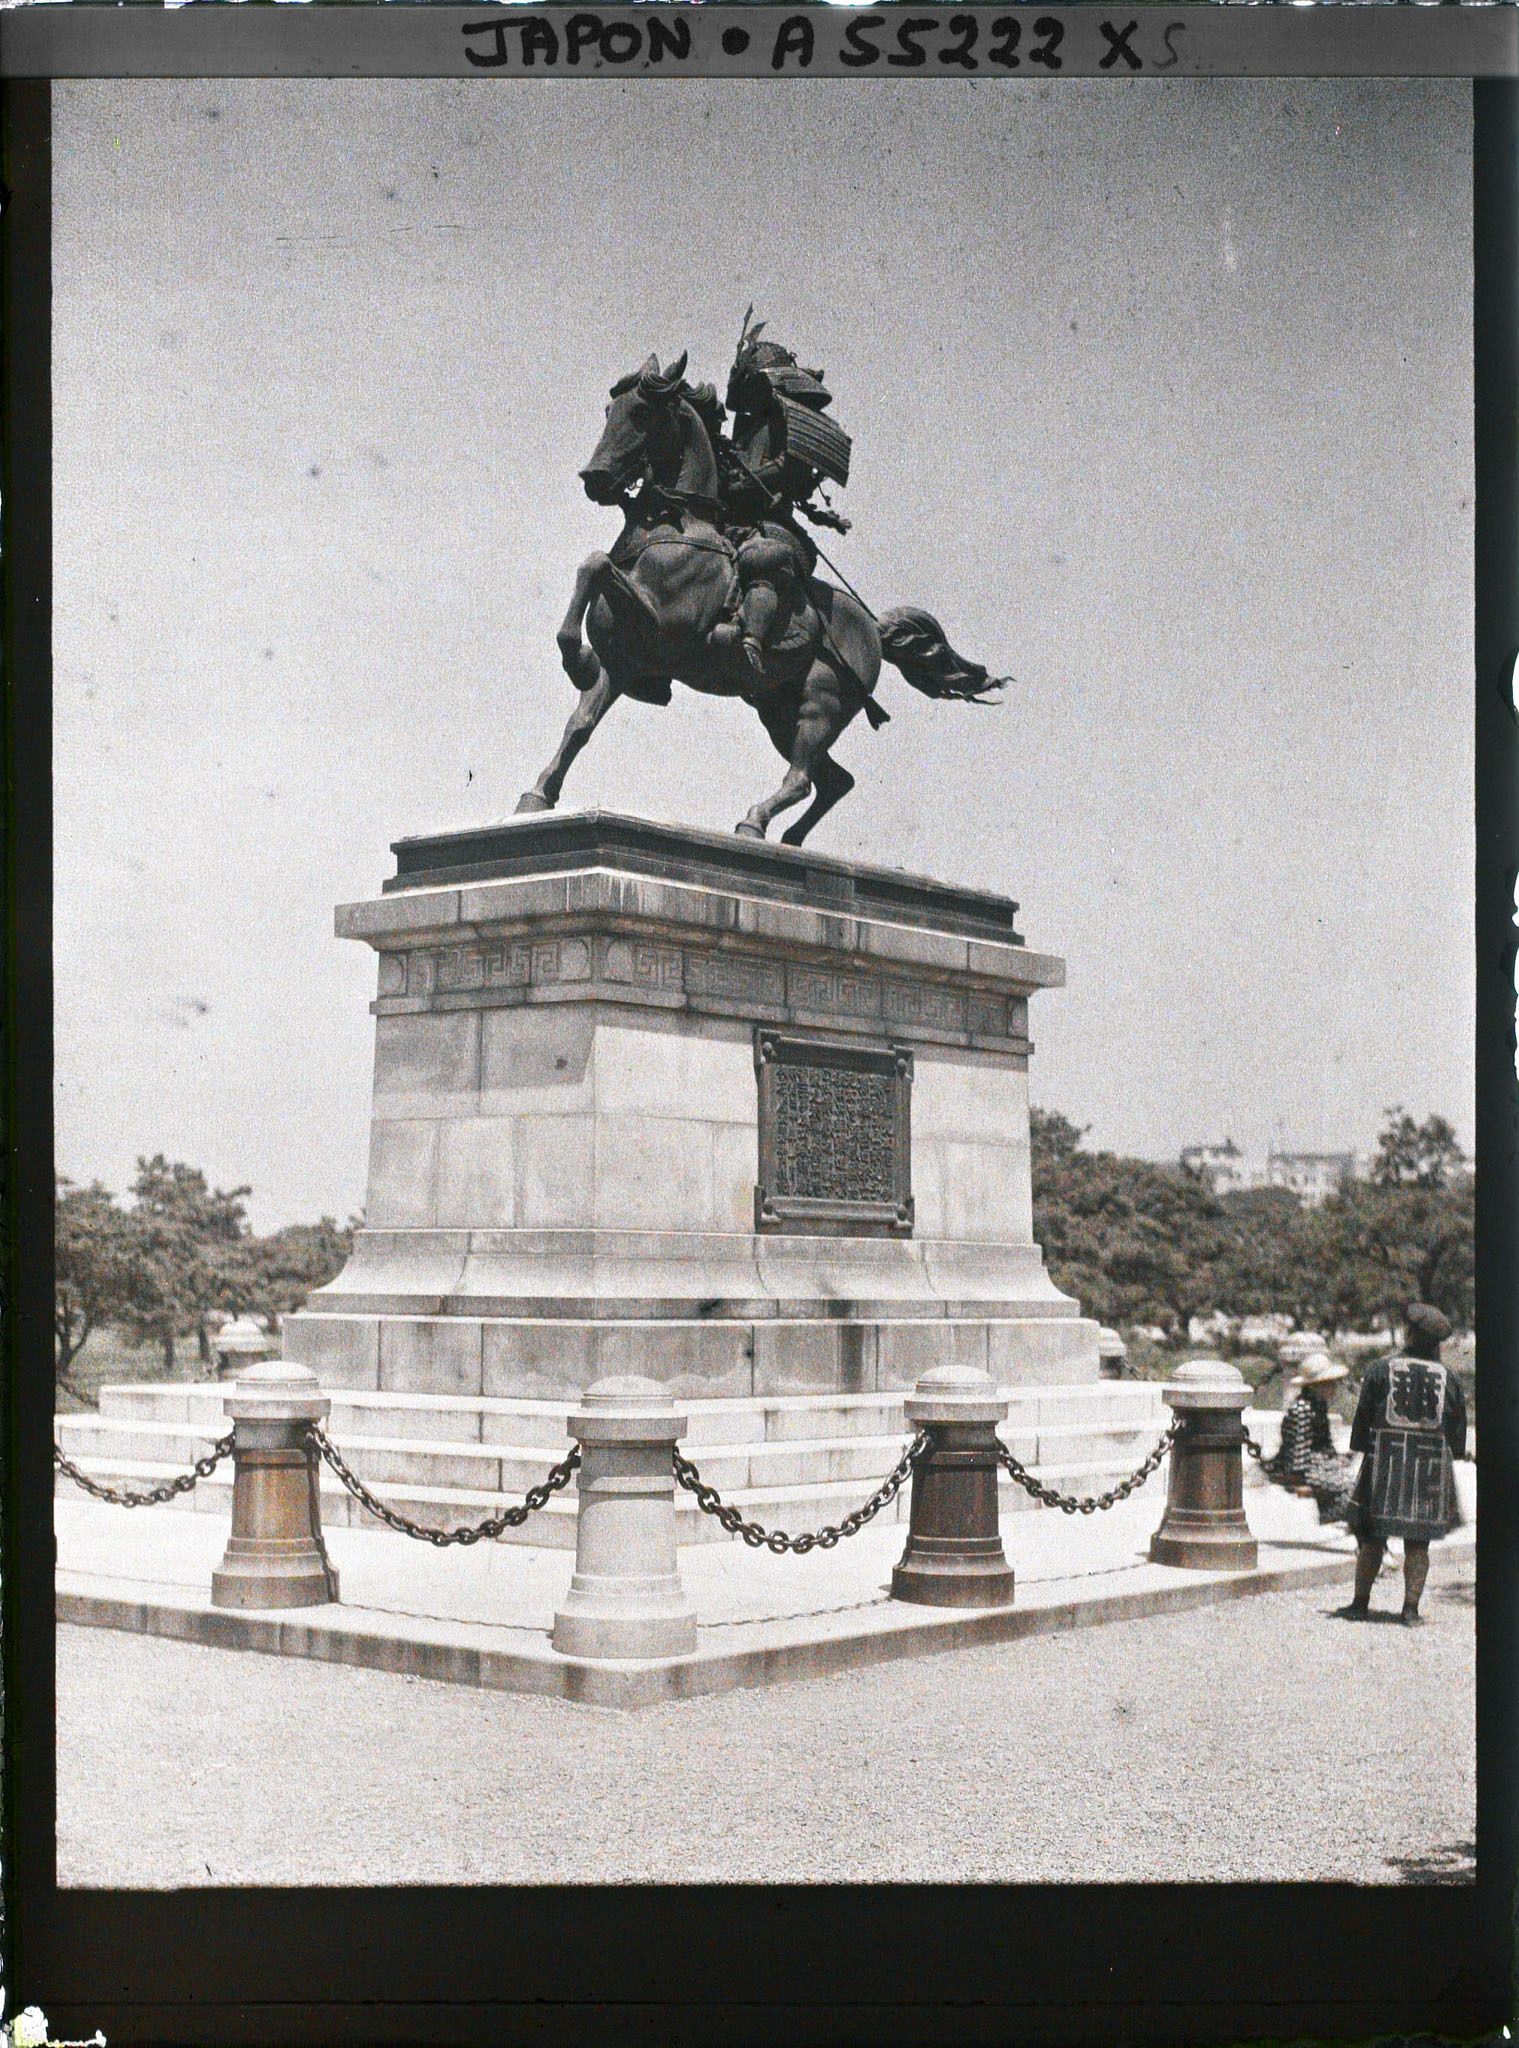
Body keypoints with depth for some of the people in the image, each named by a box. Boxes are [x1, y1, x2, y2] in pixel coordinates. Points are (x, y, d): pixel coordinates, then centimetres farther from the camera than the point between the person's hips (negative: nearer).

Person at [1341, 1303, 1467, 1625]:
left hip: (1384, 1463, -1)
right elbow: (1458, 1433, 8)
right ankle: (1411, 1608, 0)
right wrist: (1448, 1466, 17)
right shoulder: (1448, 1379, 4)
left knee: (1372, 1537, 6)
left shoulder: (1382, 1370, -1)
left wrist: (1362, 1452, 8)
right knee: (1418, 1544, 4)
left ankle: (1360, 1602, 9)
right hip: (1431, 1467, 1)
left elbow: (1363, 1417, 0)